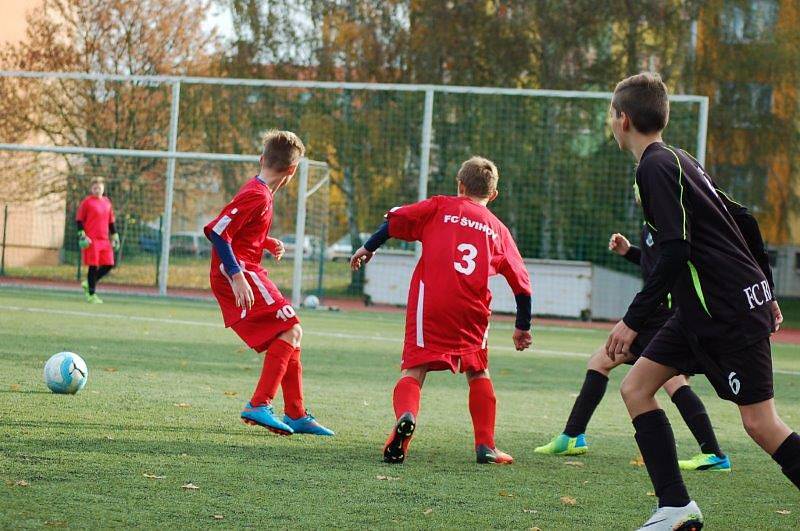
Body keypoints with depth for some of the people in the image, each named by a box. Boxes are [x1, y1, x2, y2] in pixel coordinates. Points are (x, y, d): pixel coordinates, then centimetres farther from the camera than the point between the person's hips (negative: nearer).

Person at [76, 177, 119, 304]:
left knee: (108, 265, 1)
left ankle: (89, 283, 20)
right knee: (93, 266, -6)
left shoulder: (107, 202, 15)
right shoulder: (87, 202, -1)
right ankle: (91, 295, 2)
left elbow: (111, 222, 22)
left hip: (105, 241, 6)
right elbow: (79, 220, -2)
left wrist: (114, 237, 18)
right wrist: (82, 235, -11)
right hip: (91, 240, -6)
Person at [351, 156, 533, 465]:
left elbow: (396, 220, 2)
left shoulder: (440, 207, 15)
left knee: (415, 369, -2)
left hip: (430, 300, -2)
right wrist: (523, 327, 29)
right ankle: (486, 446, 14)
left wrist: (369, 248, 12)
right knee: (478, 372, 20)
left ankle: (405, 416, -33)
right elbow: (522, 284, 19)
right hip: (472, 309, 2)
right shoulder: (498, 230, 20)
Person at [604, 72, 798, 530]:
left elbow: (676, 252, -22)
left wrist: (634, 320, -20)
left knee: (760, 423, -8)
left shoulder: (656, 166, -14)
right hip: (703, 311, 10)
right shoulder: (678, 159, 16)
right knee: (636, 388, 5)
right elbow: (736, 222, 21)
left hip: (730, 312, -10)